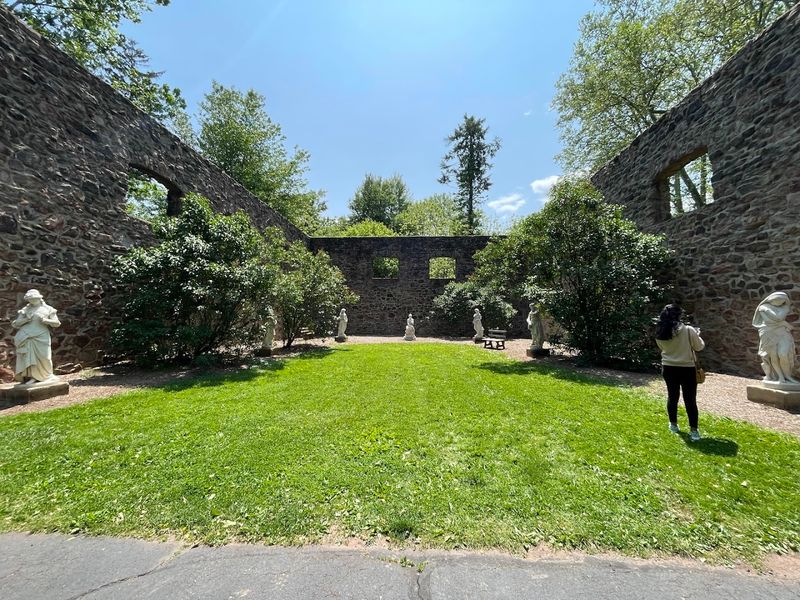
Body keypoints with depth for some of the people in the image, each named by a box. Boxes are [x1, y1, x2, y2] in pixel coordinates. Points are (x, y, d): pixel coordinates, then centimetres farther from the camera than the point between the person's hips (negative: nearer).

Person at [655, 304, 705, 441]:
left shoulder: (659, 333, -5)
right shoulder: (688, 330, -15)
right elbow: (699, 347, -2)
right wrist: (697, 335, 15)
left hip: (668, 368, 3)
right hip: (687, 369, -3)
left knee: (672, 397, 16)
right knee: (690, 400, 5)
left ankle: (673, 425, 29)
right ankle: (693, 431, 10)